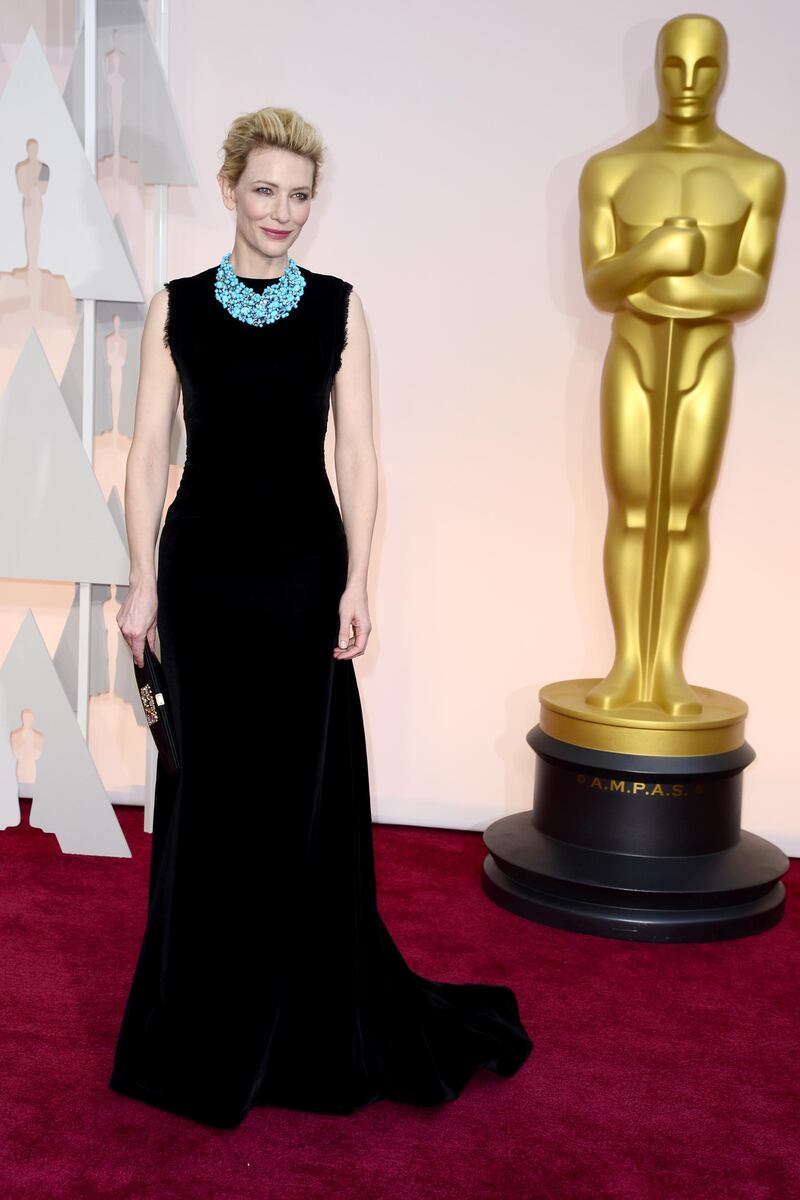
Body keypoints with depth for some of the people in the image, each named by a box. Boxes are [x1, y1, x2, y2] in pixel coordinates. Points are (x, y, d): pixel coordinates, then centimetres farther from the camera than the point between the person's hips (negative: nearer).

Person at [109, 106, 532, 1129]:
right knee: (208, 793, 7)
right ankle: (208, 1024, 25)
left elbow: (357, 455, 2)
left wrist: (356, 584, -5)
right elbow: (149, 450, 3)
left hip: (302, 569, 0)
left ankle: (316, 1023, 23)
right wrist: (142, 579, -4)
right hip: (204, 568, 1)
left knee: (307, 794, 4)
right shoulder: (176, 306, 5)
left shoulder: (338, 307, 4)